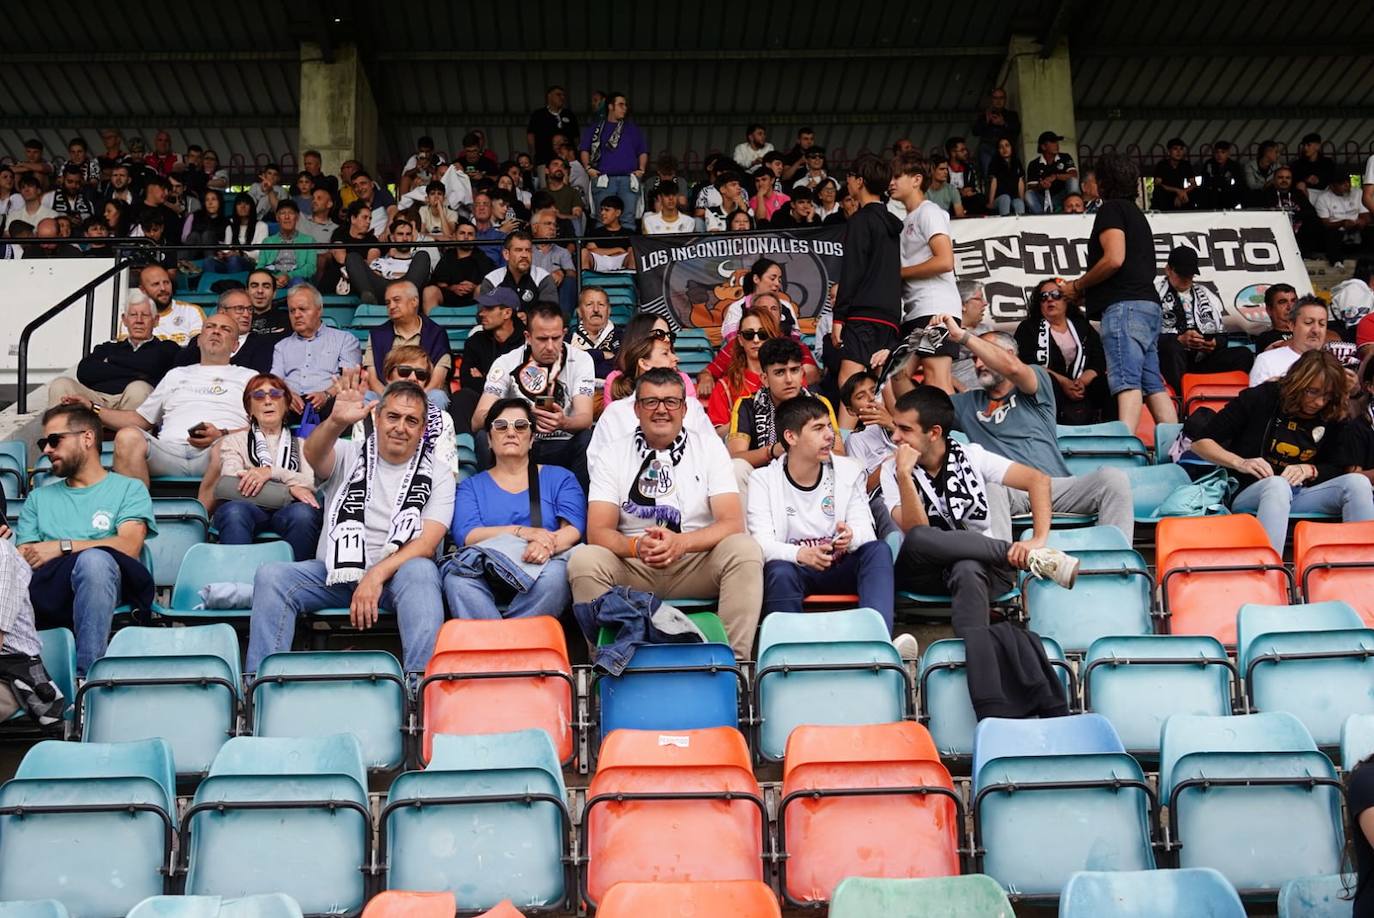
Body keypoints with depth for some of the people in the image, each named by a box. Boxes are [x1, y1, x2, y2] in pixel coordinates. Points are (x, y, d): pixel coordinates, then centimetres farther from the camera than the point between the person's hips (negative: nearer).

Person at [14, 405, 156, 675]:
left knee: (94, 559, -39)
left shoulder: (129, 489, 20)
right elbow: (23, 557, 20)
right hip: (44, 591, 3)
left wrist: (63, 546, -1)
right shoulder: (39, 497, 33)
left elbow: (129, 546, 1)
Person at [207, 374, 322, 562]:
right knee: (234, 511, -37)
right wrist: (290, 487, -5)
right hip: (250, 508, 0)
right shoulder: (234, 441, 26)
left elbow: (313, 484, 7)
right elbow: (229, 484, 4)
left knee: (303, 512, -36)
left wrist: (271, 472, -9)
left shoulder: (301, 444, 28)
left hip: (286, 511, 1)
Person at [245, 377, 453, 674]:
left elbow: (427, 543, -6)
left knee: (420, 571, -35)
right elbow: (312, 454, -16)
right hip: (334, 572, 2)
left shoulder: (437, 476, 7)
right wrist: (336, 422, -39)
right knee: (270, 576, -24)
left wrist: (376, 574, -21)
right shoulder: (348, 455, 9)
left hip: (396, 574, -1)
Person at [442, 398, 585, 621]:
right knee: (457, 578, -33)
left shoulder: (560, 478, 22)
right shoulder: (472, 486, 23)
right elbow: (465, 535, 3)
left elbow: (574, 529, 4)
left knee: (554, 574, -36)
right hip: (487, 582, 0)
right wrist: (521, 532, -13)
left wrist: (547, 544, -20)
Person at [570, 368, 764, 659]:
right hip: (633, 568, 0)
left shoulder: (709, 447, 4)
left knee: (745, 549, -28)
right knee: (584, 560, -28)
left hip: (697, 565, 0)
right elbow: (597, 532, -4)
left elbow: (732, 523, -6)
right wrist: (636, 546, -27)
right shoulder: (612, 456, 5)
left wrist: (682, 542, -25)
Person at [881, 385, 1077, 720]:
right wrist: (904, 475, -22)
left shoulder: (970, 456, 3)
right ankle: (1030, 558, -26)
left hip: (982, 566, -1)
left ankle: (992, 712, -53)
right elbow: (916, 531, -13)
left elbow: (1038, 480, -3)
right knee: (917, 540, -36)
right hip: (924, 572, 1)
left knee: (966, 573, -40)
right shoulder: (893, 470, 2)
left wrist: (1039, 539, -15)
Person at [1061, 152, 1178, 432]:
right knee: (1153, 383, 7)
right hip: (1148, 304, 9)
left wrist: (1077, 286, -2)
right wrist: (1087, 292, 23)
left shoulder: (1111, 209, -1)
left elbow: (1114, 259, -14)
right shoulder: (1136, 213, 27)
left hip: (1124, 305, -9)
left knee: (1126, 382, -19)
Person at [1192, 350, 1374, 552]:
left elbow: (1339, 469, 12)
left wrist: (1309, 470, -10)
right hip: (1249, 495, -4)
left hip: (1298, 497, 4)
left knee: (1357, 482, -21)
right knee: (1277, 484, -39)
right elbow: (1200, 442, -3)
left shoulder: (1333, 417, 7)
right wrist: (1239, 462, -18)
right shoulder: (1261, 398, -3)